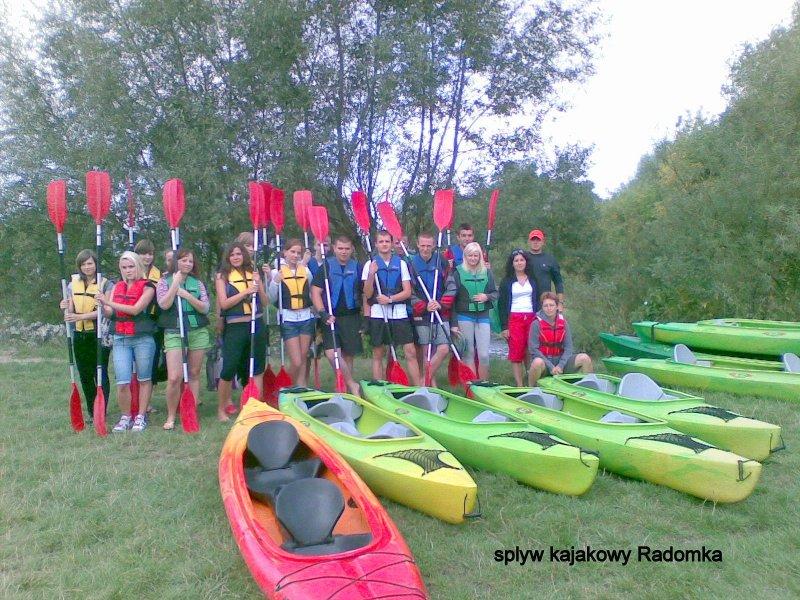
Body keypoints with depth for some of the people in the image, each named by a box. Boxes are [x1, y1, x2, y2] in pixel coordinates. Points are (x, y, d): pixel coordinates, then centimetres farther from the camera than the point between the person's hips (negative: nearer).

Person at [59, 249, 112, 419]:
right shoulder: (73, 284, 11)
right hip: (80, 336, 5)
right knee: (85, 375, 10)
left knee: (101, 374, -2)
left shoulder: (105, 284, -5)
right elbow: (71, 312, 11)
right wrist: (66, 308, -11)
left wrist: (80, 316, -23)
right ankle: (92, 412, 20)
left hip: (99, 335, -5)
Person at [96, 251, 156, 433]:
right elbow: (109, 314, 6)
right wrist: (103, 305, -15)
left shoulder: (147, 287, -3)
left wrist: (109, 302, -20)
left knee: (144, 379, 7)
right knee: (122, 383, -4)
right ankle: (125, 417, 12)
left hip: (143, 338, -3)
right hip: (120, 339, 3)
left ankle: (141, 417, 17)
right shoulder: (117, 287, 12)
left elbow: (136, 309, -16)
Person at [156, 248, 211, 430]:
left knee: (194, 374, 6)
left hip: (198, 332, 3)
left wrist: (187, 295, -11)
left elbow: (205, 308, 0)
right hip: (174, 333, -2)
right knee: (174, 377, -11)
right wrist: (176, 282, -12)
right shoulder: (165, 281, 4)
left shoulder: (197, 283, 9)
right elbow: (164, 304, -12)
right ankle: (171, 417, 5)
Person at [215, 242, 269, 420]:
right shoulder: (222, 276, 2)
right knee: (229, 369, -4)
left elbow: (265, 303, 8)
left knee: (257, 369, 7)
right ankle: (221, 409, 12)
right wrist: (246, 292, -17)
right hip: (235, 327, -3)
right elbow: (223, 303, -9)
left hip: (257, 325, 3)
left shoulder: (253, 273, 10)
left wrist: (258, 285, -9)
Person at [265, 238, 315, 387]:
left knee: (303, 359, 6)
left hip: (306, 318, 4)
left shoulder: (306, 270, 7)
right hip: (288, 320, -3)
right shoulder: (277, 272, -2)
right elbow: (272, 299, -6)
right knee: (296, 362, -6)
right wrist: (274, 281, -18)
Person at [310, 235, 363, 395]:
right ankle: (352, 385, -2)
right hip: (331, 316, -2)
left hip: (351, 316, 2)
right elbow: (315, 291, -4)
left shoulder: (357, 267, 6)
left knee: (348, 354, 6)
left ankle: (346, 388, 19)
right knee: (331, 352, -14)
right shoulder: (326, 266, 0)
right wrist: (323, 313, -15)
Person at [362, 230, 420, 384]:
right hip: (378, 314, 0)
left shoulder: (401, 264, 8)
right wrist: (371, 275, -17)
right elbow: (367, 294, -2)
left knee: (411, 352, -3)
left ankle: (419, 388, 2)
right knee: (378, 354, 5)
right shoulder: (370, 265, 5)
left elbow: (407, 292, 2)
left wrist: (390, 299, -13)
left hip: (399, 313, 1)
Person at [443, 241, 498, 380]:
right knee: (468, 354, 2)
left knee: (484, 355, -2)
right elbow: (450, 298, -2)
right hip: (464, 317, -2)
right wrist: (453, 323, -7)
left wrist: (487, 297, -8)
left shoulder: (487, 272, 9)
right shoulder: (457, 272, -1)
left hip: (483, 317, 2)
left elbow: (495, 293, 16)